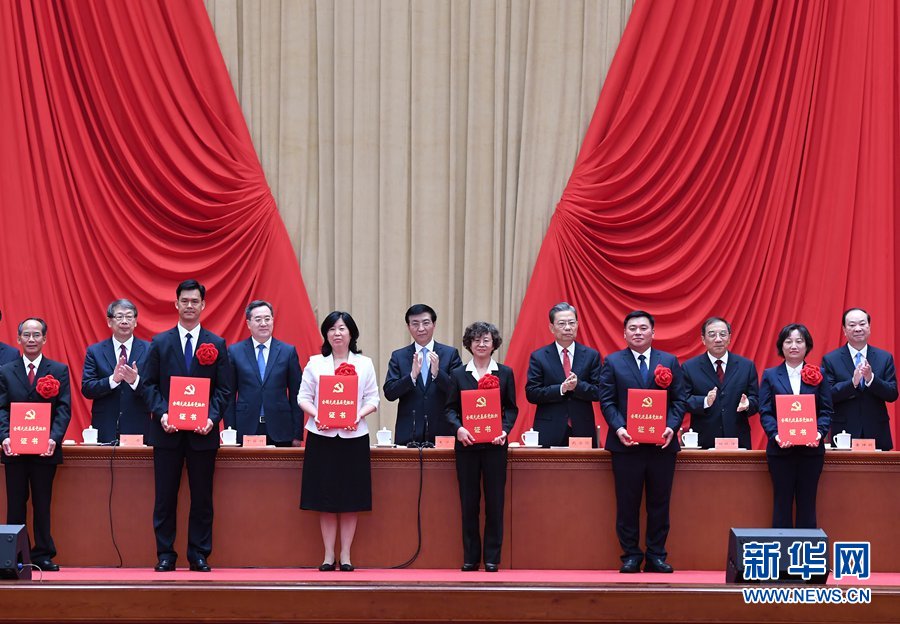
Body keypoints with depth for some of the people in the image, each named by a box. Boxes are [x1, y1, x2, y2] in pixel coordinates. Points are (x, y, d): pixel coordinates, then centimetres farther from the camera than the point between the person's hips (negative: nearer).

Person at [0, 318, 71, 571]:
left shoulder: (59, 370, 5)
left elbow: (64, 409, -2)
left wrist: (54, 438, -17)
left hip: (45, 450, -1)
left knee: (42, 504, 4)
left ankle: (43, 555, 10)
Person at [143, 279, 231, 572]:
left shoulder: (217, 345, 6)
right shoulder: (159, 343, 7)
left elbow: (224, 389, 3)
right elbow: (150, 384, 4)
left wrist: (212, 417, -12)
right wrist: (161, 413, -12)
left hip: (203, 432, 0)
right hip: (167, 431, 0)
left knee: (202, 498, 4)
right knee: (165, 497, 3)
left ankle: (199, 556, 11)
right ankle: (165, 555, 9)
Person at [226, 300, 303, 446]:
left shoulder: (288, 351, 5)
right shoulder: (235, 352, 5)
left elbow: (295, 395, 5)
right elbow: (229, 395, 6)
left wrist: (297, 434, 1)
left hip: (280, 431, 0)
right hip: (246, 429, 0)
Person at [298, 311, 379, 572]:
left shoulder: (364, 364, 7)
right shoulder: (315, 363, 7)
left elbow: (373, 398, 4)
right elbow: (303, 396, 4)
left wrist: (360, 415, -15)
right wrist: (315, 414, -14)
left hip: (353, 436, 0)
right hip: (322, 436, 0)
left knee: (351, 499, 2)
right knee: (325, 498, 1)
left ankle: (346, 555, 9)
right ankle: (328, 555, 8)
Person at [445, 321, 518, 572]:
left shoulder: (505, 373, 6)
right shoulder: (458, 374, 7)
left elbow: (512, 408, 6)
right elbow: (450, 408, 5)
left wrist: (504, 430, -12)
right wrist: (458, 428, -14)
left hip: (494, 445, 0)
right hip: (467, 444, 1)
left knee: (494, 501, 0)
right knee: (468, 502, 3)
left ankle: (492, 558, 6)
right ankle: (470, 557, 10)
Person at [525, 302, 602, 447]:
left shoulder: (591, 355, 7)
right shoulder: (538, 357, 4)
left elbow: (599, 392, 3)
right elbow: (531, 393, -3)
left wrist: (578, 386, -16)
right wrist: (561, 389, -16)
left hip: (583, 430, 1)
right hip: (550, 433, -1)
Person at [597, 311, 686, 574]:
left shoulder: (670, 362, 9)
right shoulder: (612, 362, 5)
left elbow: (679, 399, 6)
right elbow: (607, 401, 0)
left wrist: (672, 427, -10)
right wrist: (619, 428, -14)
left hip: (662, 444, 1)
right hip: (626, 443, -1)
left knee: (659, 502, 5)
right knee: (627, 503, 2)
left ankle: (656, 555, 13)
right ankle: (630, 556, 10)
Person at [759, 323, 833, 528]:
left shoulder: (817, 375, 7)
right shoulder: (770, 375, 6)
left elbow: (826, 410, 3)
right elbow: (765, 411, 0)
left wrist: (820, 432, -16)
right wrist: (775, 435, -17)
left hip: (811, 449, 1)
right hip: (780, 450, -1)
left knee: (807, 503, 5)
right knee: (782, 502, 3)